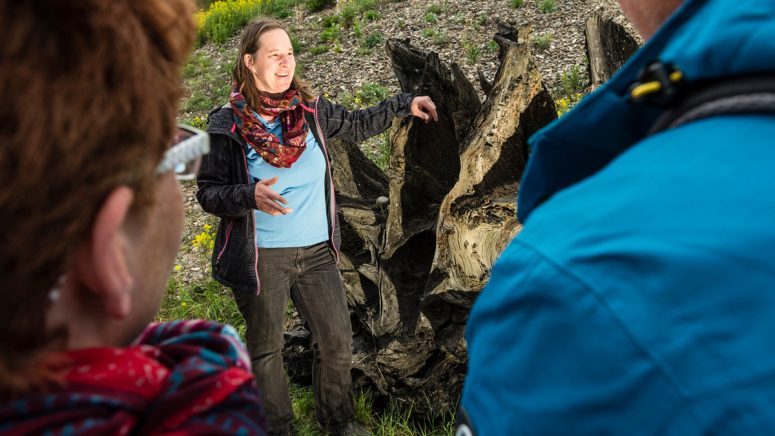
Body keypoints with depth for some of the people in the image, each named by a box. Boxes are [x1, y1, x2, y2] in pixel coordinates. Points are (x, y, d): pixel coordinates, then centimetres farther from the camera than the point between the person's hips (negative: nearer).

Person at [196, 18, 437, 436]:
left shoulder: (311, 109, 0)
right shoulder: (227, 125, -10)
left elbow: (356, 124, 18)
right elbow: (208, 193, -8)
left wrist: (405, 103, 15)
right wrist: (251, 196, -26)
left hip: (316, 251, 4)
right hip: (260, 257, -3)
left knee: (338, 341, 12)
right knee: (266, 349, 13)